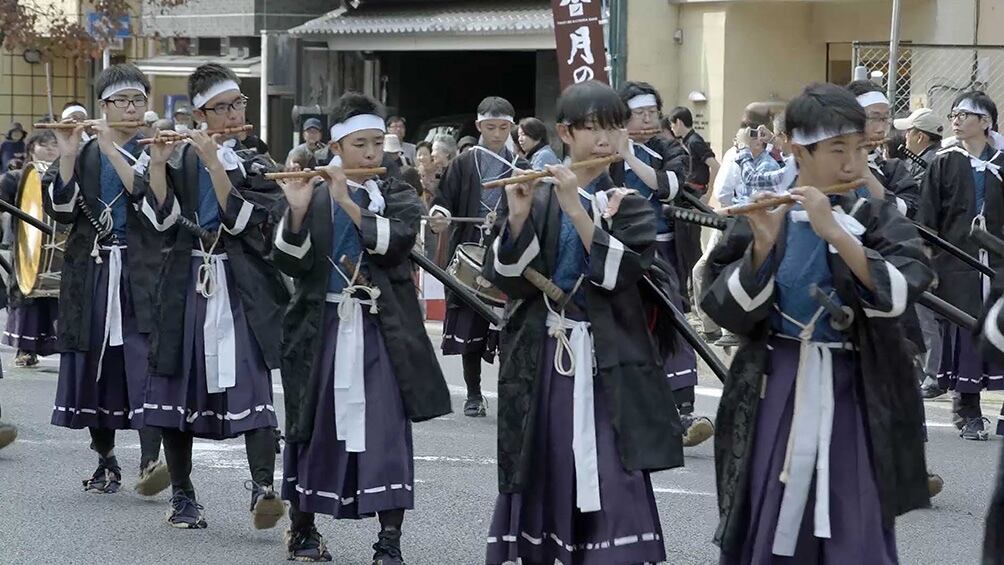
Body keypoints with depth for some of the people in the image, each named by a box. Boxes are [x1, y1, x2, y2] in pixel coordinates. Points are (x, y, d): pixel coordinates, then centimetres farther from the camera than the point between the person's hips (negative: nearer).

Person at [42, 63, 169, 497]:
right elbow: (60, 209, 1)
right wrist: (67, 156, -10)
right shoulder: (83, 154, 12)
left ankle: (149, 461, -23)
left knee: (146, 362, -15)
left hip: (142, 273, -3)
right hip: (91, 271, 3)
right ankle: (106, 462, 15)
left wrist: (114, 151, -15)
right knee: (96, 364, 4)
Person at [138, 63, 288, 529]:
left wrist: (215, 163, -14)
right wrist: (157, 164, -14)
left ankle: (262, 486, -23)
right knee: (178, 383, 4)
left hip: (242, 289, -1)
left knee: (252, 384, -15)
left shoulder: (256, 163, 7)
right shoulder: (181, 158, 9)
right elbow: (161, 219, -4)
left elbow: (241, 220, -9)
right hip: (187, 286, 2)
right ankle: (182, 495, 14)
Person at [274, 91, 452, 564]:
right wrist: (298, 210, -18)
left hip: (382, 330, 0)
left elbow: (396, 241, -13)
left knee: (387, 430, -6)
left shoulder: (397, 195, 7)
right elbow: (291, 262, -4)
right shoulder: (314, 196, 6)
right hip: (324, 327, 0)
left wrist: (348, 203, -18)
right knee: (315, 424, 7)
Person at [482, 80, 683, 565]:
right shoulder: (534, 199, 6)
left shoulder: (629, 202, 4)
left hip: (607, 364, -1)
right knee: (539, 481, 6)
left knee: (614, 487, -9)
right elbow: (507, 280, -4)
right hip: (542, 360, 2)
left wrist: (578, 209, -19)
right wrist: (518, 216, -17)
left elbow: (620, 273, -13)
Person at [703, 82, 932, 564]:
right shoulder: (765, 216, 0)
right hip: (777, 389, 1)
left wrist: (835, 232, -26)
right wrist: (763, 246, -19)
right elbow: (727, 308, -5)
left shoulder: (877, 217, -2)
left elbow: (899, 293, -18)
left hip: (854, 393, -1)